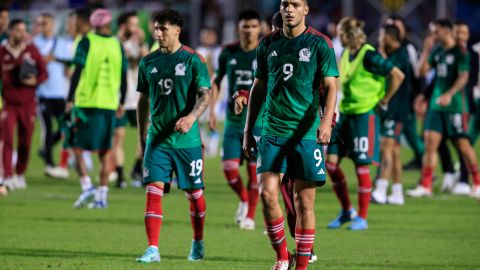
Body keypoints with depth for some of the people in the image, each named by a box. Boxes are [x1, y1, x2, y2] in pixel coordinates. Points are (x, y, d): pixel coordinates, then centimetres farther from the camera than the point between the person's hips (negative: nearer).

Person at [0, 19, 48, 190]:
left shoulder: (31, 50, 2)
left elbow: (44, 73, 5)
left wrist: (34, 81, -15)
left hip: (28, 104, 2)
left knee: (25, 142, 6)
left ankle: (20, 174, 22)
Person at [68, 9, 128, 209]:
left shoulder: (87, 42, -4)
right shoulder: (117, 45, 8)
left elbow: (78, 72, -10)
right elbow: (124, 77, 12)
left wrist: (70, 100, -8)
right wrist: (121, 103, 22)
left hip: (86, 102, -4)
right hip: (109, 103, 4)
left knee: (77, 148, 2)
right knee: (105, 151, 9)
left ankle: (87, 187, -13)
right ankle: (102, 196, 6)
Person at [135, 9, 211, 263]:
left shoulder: (193, 60, -5)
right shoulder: (148, 62, 7)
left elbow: (205, 95, -9)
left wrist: (191, 117, -28)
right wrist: (142, 137, 15)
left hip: (187, 139, -3)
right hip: (157, 138, 3)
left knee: (194, 192, 8)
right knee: (153, 190, -10)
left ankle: (198, 243, 27)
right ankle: (152, 249, -12)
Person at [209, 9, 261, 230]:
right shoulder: (228, 52, 3)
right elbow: (216, 81, 15)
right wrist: (211, 110, 7)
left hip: (258, 121, -3)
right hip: (233, 119, 3)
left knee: (255, 170, -2)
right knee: (229, 168, -4)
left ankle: (250, 216, 10)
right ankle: (243, 200, 25)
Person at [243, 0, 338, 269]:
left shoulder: (320, 43, -1)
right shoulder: (268, 44, 9)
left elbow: (330, 86, -6)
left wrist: (327, 120, -23)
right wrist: (248, 130, 13)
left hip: (306, 133, -3)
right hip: (272, 132, 3)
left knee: (304, 203, 0)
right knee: (267, 193, -10)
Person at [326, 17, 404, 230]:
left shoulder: (369, 56, -15)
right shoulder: (346, 55, 9)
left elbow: (397, 75, -18)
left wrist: (383, 101, -12)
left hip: (365, 115, -8)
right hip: (346, 114, 8)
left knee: (361, 165, -4)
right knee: (331, 161, 3)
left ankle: (362, 218, 4)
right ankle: (346, 211, 16)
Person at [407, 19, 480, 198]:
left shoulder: (460, 52, -8)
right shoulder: (437, 51, 12)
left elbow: (463, 77, -16)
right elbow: (423, 71, 10)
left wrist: (450, 94, -28)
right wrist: (426, 50, 1)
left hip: (455, 105, -6)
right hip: (436, 104, 6)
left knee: (462, 144, -2)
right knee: (430, 143, -1)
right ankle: (425, 186, 0)